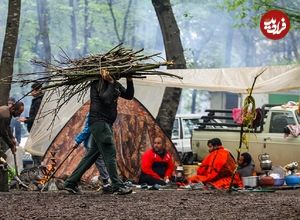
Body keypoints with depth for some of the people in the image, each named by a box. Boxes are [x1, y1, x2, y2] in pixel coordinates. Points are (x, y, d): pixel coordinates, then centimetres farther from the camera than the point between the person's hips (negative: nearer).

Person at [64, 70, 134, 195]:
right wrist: (111, 83, -19)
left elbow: (129, 96, 14)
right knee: (110, 154, -10)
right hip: (99, 122, -9)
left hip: (106, 123, 9)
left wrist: (129, 80, 2)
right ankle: (117, 186, -9)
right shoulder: (97, 84, -10)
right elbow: (106, 99, -23)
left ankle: (71, 183, 13)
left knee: (92, 155, 9)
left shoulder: (115, 84, 14)